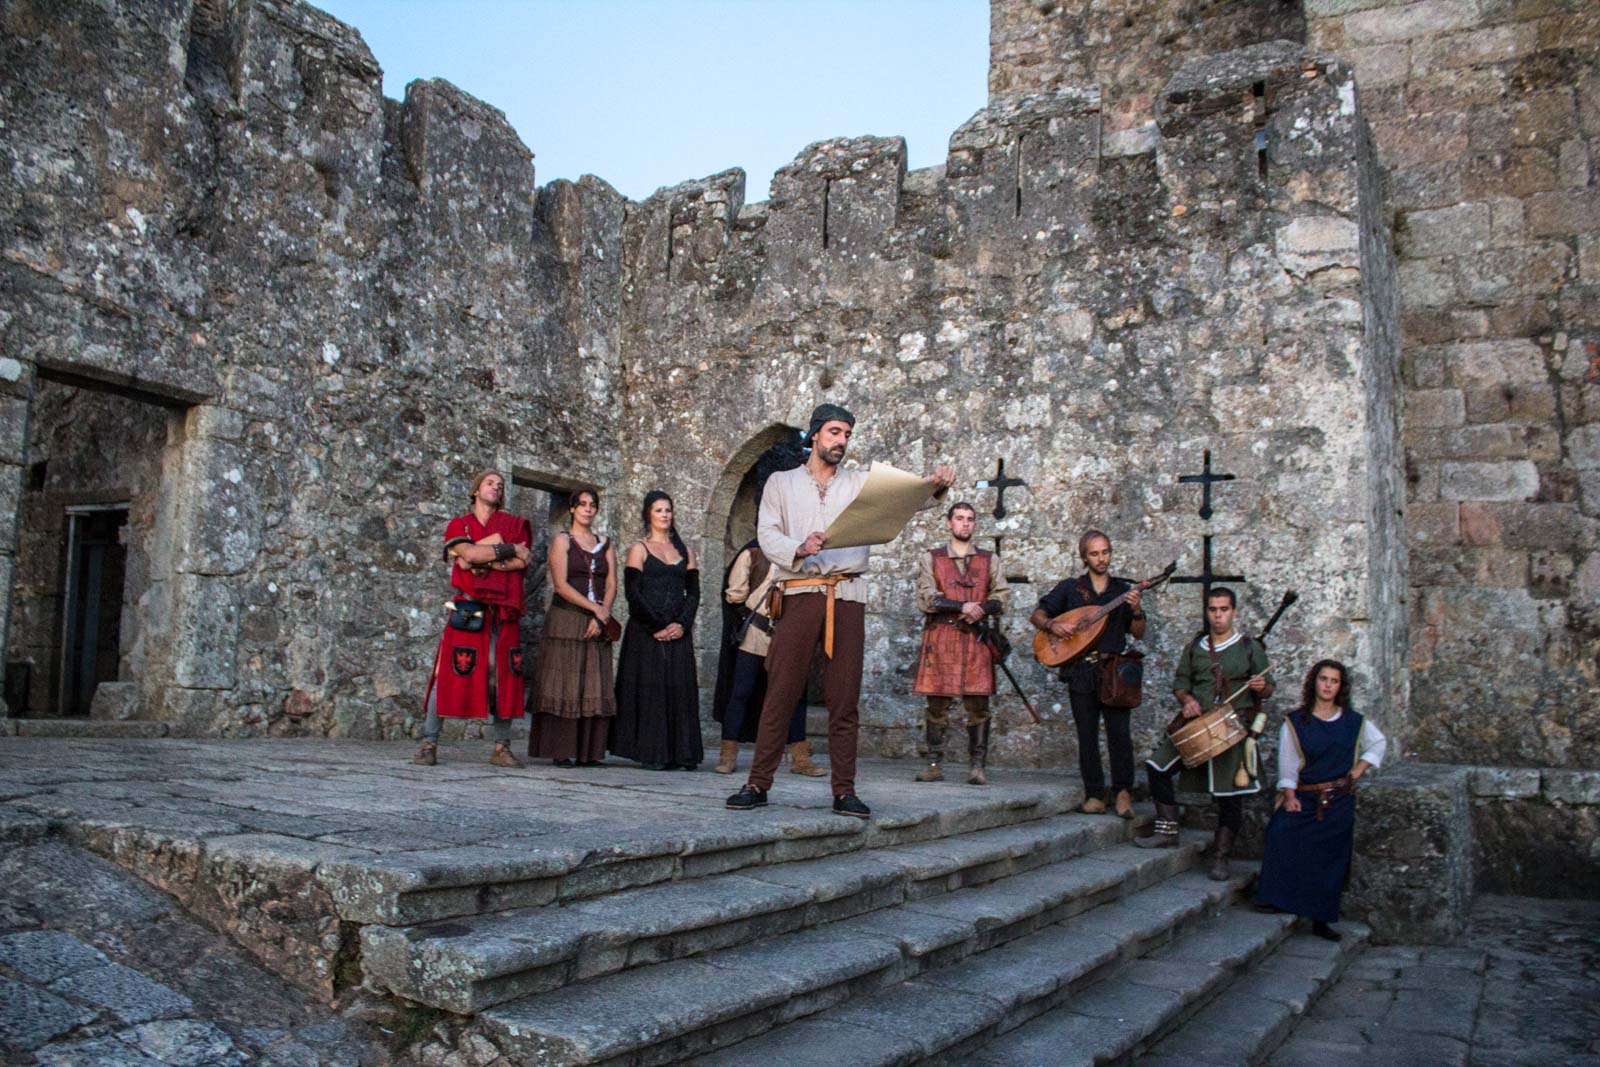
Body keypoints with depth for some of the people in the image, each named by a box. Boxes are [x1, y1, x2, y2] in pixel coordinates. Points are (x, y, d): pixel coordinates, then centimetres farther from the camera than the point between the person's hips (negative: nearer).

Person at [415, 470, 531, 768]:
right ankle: (429, 744, 0)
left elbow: (521, 562, -4)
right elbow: (469, 553, -11)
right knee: (448, 673, -6)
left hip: (503, 611, 2)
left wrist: (482, 559, -10)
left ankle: (502, 747, 9)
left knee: (504, 677, 2)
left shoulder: (514, 524, 13)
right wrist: (507, 548, -6)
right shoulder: (458, 524, 10)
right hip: (467, 608, -2)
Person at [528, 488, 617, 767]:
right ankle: (560, 751, -4)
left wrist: (601, 617, -10)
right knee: (564, 684, -6)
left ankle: (588, 751, 3)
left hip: (597, 625, 4)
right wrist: (594, 607, -14)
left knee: (595, 686, 0)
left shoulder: (606, 545, 15)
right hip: (565, 620, -4)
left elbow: (611, 585, 6)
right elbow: (561, 584, -8)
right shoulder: (562, 540, 3)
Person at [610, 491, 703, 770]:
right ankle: (652, 754, -1)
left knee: (680, 689, 0)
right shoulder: (639, 549, 5)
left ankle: (682, 752, 3)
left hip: (678, 631, 4)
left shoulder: (684, 551, 16)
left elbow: (693, 593, 9)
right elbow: (632, 593, -5)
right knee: (650, 688, -5)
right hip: (645, 632, -3)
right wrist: (656, 627, -12)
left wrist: (682, 624, -7)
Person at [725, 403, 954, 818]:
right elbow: (767, 535, 2)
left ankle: (844, 791, 6)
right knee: (780, 692, -3)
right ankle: (758, 784, 3)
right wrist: (799, 549, -19)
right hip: (799, 593, -1)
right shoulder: (781, 483, 13)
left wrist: (935, 487, -20)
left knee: (844, 698, 1)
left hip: (847, 596, 1)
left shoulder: (860, 483, 16)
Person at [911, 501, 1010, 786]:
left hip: (976, 638, 1)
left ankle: (977, 767, 2)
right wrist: (963, 606, -12)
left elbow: (1002, 597, 7)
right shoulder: (931, 558, 9)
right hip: (940, 638, -1)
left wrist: (980, 609, -13)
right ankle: (935, 765, 7)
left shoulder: (989, 560, 15)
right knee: (937, 705, 0)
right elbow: (925, 600, -3)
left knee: (978, 706, -3)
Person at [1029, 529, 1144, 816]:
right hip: (1080, 671, 0)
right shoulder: (1069, 588, 9)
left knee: (1120, 733, -9)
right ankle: (1094, 796, 9)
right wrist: (1052, 625, -12)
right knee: (1086, 736, 3)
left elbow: (1138, 634, 9)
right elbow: (1037, 616, 8)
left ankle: (1123, 792, 1)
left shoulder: (1123, 590, 12)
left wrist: (1136, 611, -9)